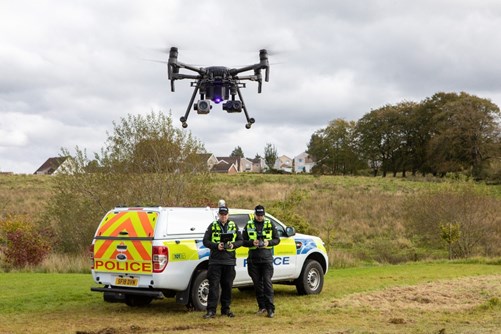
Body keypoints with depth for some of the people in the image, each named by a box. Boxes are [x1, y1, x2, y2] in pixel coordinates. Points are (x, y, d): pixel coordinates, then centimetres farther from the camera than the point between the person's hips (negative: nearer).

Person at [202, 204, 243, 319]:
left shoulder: (233, 226, 11)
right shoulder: (213, 226, 5)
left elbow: (241, 240, 11)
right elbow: (205, 241, 1)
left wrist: (233, 245, -9)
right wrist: (216, 246, -14)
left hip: (229, 261, 2)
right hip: (215, 261, -2)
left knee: (228, 286, 8)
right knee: (213, 285, -6)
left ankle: (226, 309, 19)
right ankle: (211, 310, -6)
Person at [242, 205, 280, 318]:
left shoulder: (270, 225, 7)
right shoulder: (248, 226, 8)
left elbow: (277, 239, 10)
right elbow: (243, 241, 9)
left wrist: (269, 242, -10)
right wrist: (252, 242, -11)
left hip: (267, 258, -2)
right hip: (253, 259, 2)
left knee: (267, 282, -9)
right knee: (257, 283, 7)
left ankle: (270, 308, -9)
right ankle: (262, 306, 17)